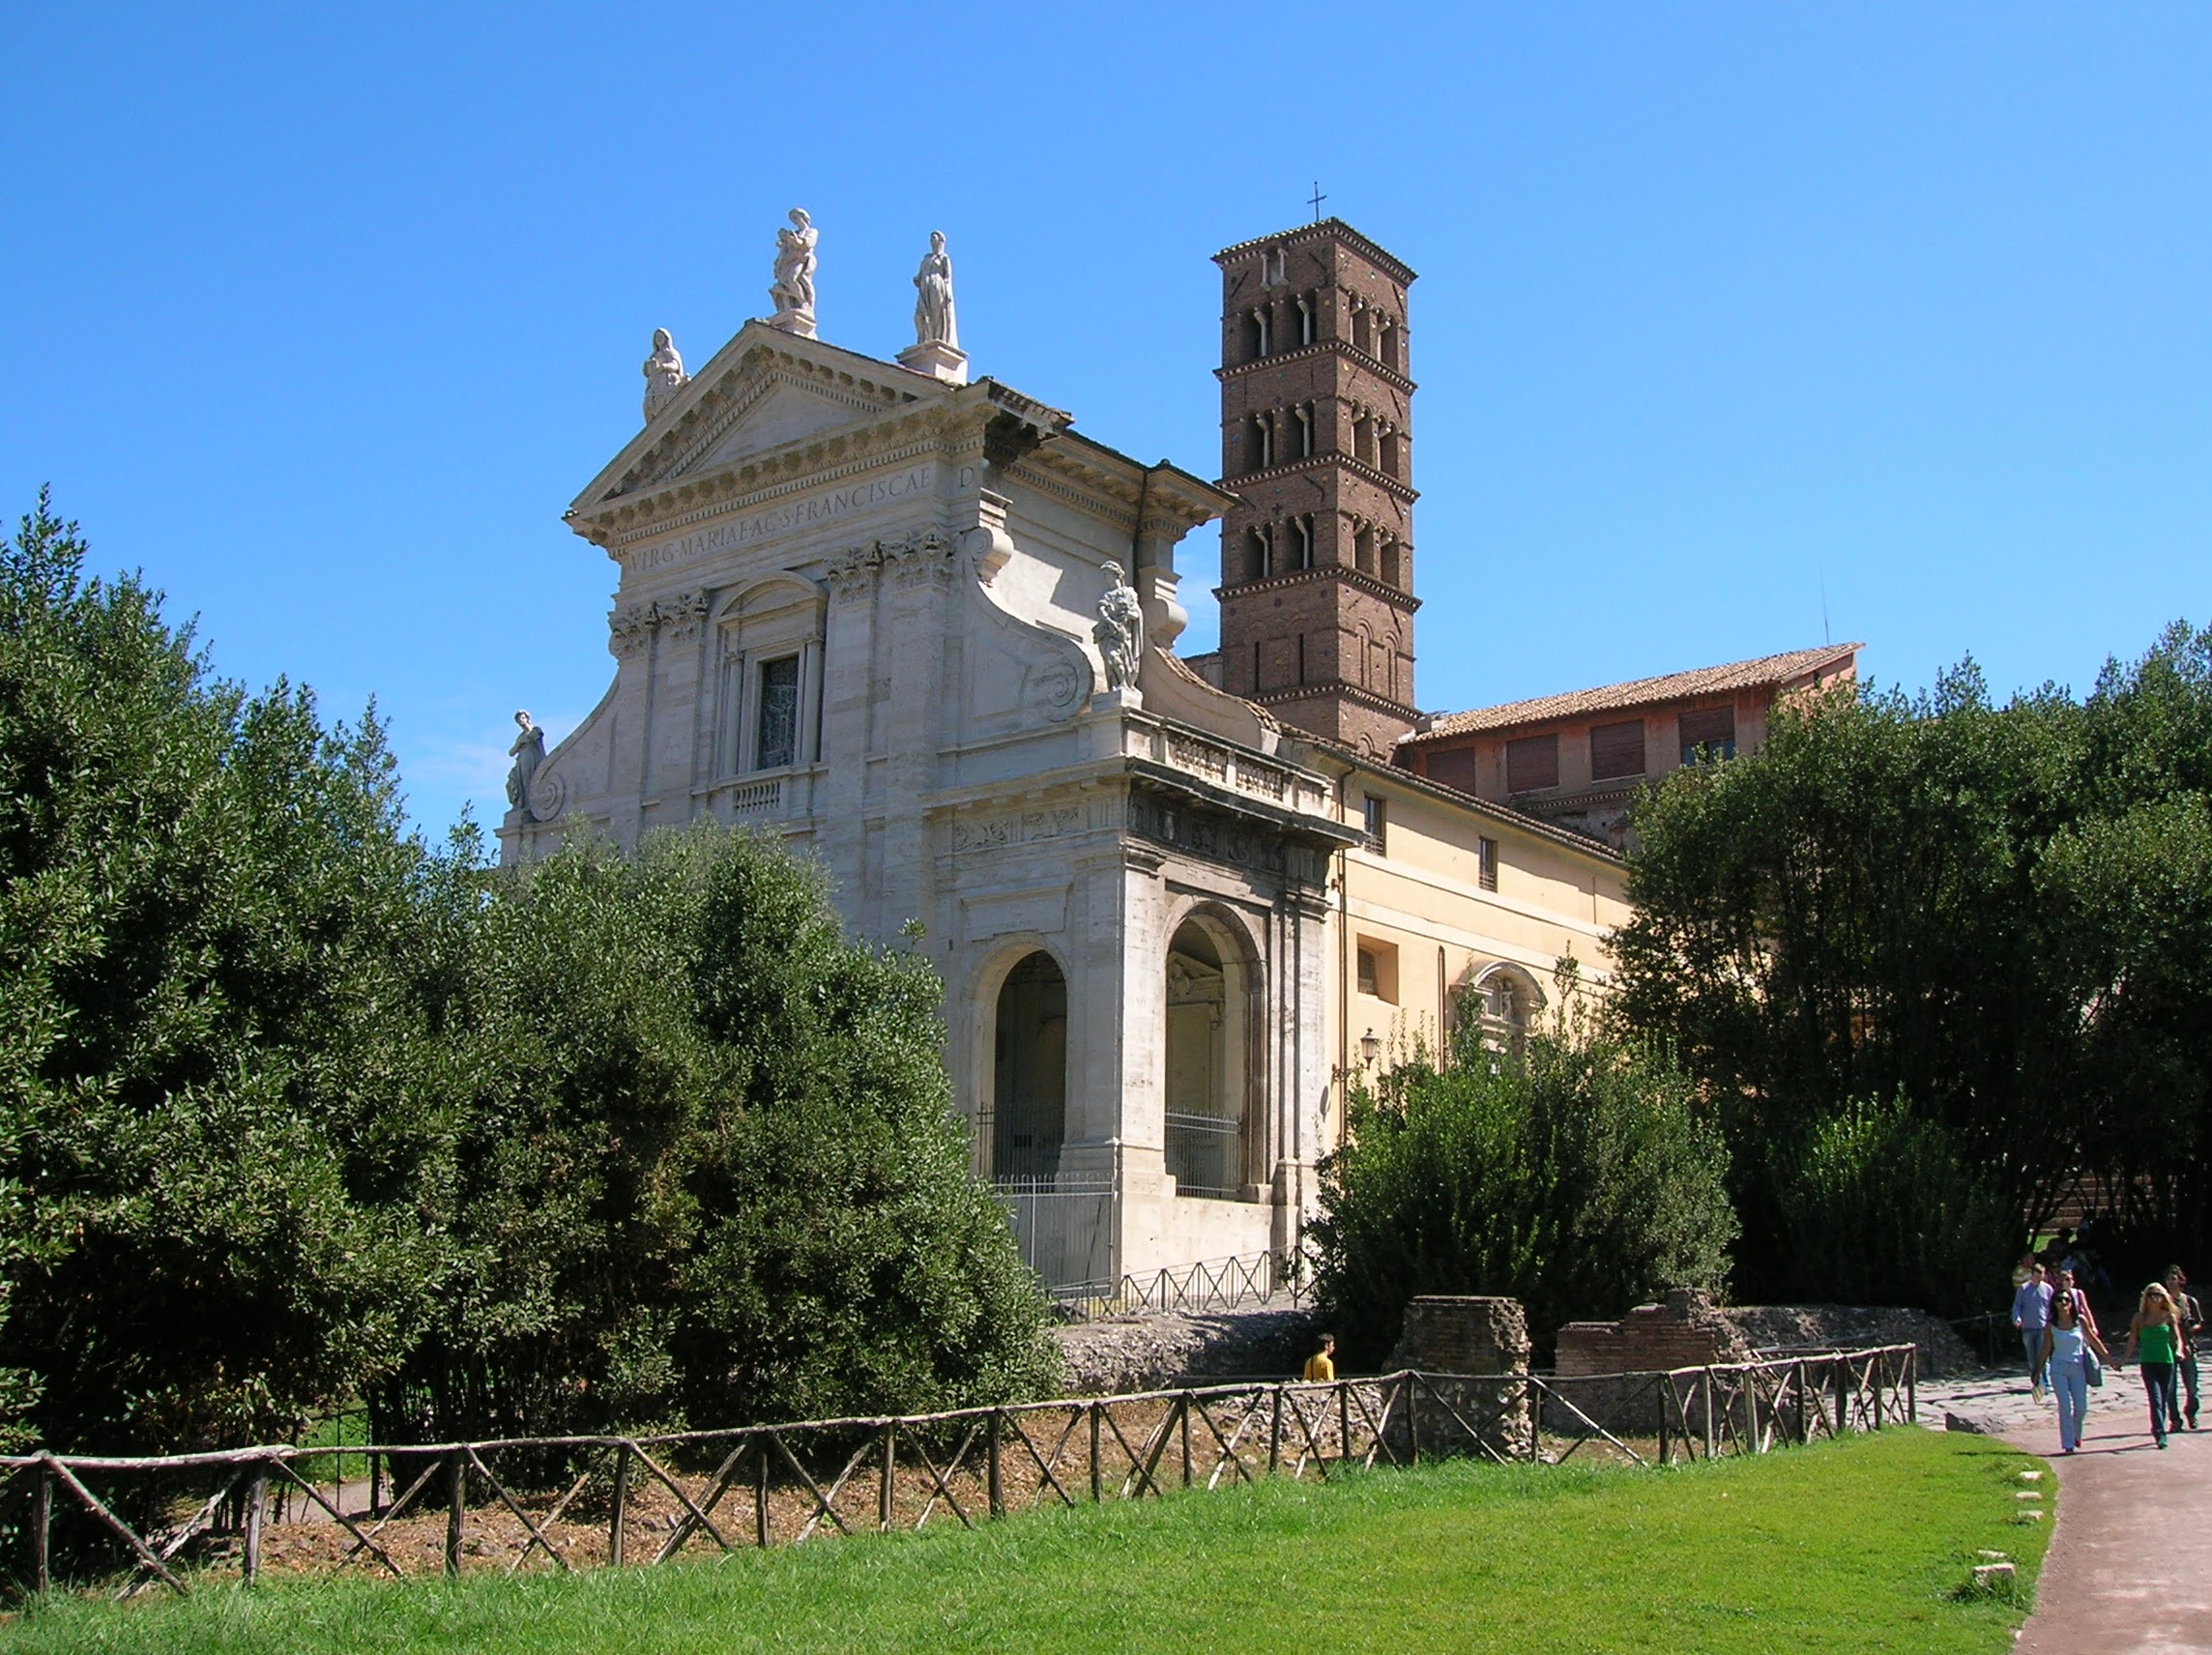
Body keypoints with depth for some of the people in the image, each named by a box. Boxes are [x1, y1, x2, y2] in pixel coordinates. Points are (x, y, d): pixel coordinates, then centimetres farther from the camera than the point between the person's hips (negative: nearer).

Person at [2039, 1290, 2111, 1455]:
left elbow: (2094, 1340, 8)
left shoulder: (2080, 1321, 0)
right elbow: (2046, 1349, 4)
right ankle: (2068, 1445, -3)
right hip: (2059, 1368, -1)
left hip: (2078, 1367, 2)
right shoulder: (2051, 1326, -1)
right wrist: (2039, 1372, 5)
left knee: (2081, 1407, 3)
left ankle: (2076, 1435, 32)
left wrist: (2109, 1358, 6)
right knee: (2066, 1407, -8)